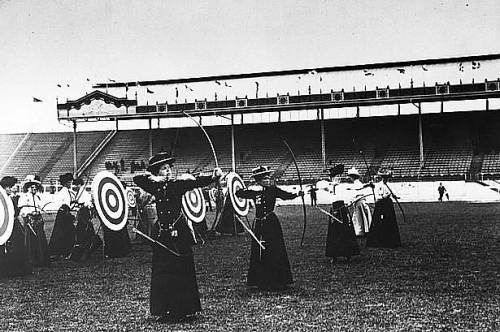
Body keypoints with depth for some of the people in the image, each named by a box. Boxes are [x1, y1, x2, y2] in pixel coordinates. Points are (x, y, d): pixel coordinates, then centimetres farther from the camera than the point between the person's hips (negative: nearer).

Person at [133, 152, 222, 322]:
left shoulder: (178, 185, -3)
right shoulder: (155, 187, 6)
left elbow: (197, 182, -17)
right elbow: (137, 178, 6)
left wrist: (213, 177, -34)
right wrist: (152, 177, -11)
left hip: (178, 233, -4)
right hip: (162, 235, 4)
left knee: (181, 272, -1)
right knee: (162, 274, 5)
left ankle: (181, 310, 8)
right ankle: (165, 310, 14)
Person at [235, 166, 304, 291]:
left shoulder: (273, 190, 0)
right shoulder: (254, 191, 5)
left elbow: (286, 195, -13)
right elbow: (238, 193, 4)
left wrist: (298, 194, -31)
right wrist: (250, 189, -9)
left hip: (272, 224, -2)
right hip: (259, 224, 2)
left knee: (276, 252, -2)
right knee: (260, 253, 4)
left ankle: (278, 280, 7)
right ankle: (262, 282, 14)